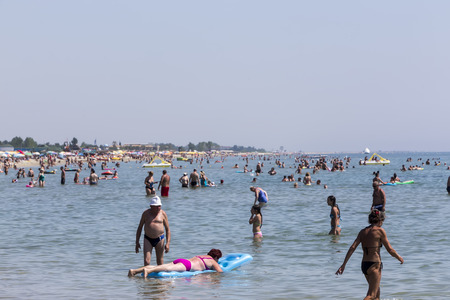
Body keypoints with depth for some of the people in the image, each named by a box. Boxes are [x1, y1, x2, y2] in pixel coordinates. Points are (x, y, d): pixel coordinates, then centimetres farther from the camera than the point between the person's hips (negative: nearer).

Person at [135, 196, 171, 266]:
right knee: (146, 261, -10)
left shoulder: (163, 214, -1)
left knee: (160, 261, 8)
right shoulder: (146, 213, 2)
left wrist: (168, 243, -7)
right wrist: (137, 242, 5)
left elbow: (167, 229, 2)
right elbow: (140, 228, 9)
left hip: (159, 239, 0)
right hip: (148, 239, 0)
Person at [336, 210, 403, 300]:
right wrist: (399, 258, 13)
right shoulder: (380, 231, -8)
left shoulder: (363, 231, 8)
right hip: (374, 265, -7)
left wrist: (343, 265, 0)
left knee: (376, 290, 25)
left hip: (364, 265, 7)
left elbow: (352, 248, 0)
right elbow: (390, 250, -5)